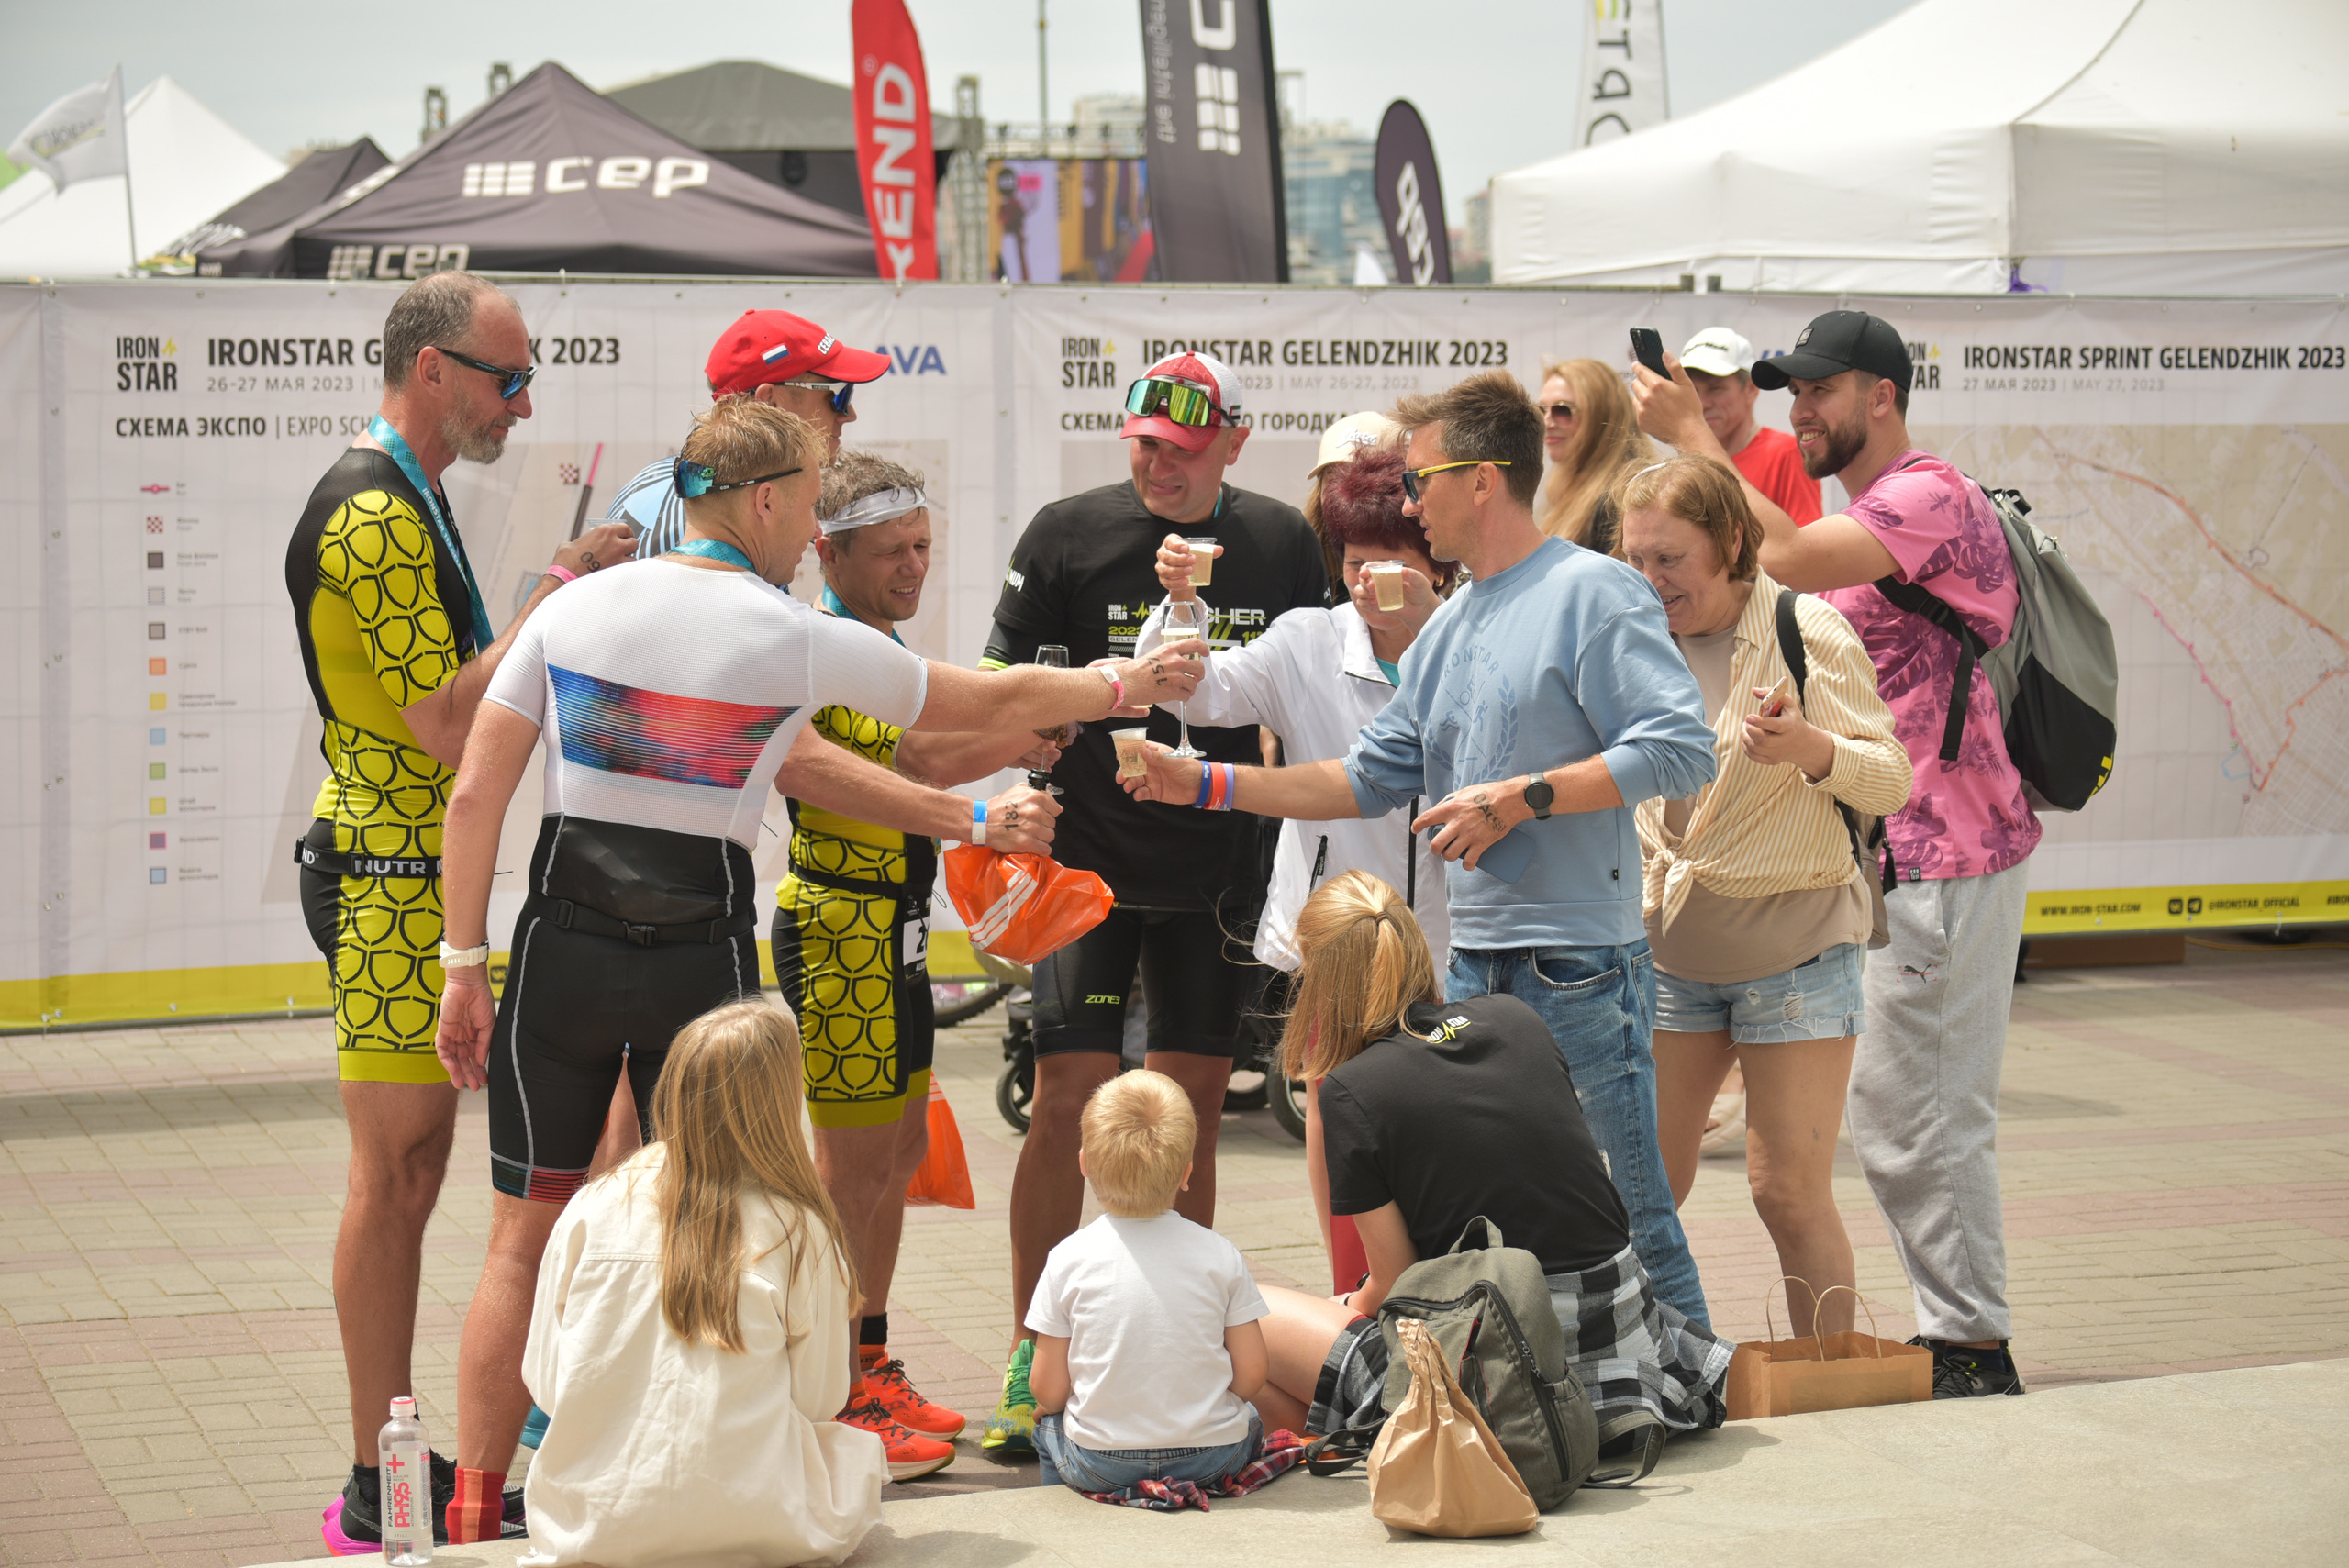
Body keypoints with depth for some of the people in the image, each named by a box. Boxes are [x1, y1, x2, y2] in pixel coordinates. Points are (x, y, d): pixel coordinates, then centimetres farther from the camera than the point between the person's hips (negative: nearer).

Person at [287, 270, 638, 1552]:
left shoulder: (402, 503, 17)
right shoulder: (375, 513, -17)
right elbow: (447, 724, -21)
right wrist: (558, 592, -15)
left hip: (411, 876, 11)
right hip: (389, 881, -11)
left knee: (412, 1171, 13)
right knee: (395, 1173, -6)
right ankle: (380, 1493, -1)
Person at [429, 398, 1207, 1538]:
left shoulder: (575, 607, 3)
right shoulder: (801, 642, -3)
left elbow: (477, 791, 0)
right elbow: (993, 703, 9)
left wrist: (465, 964, 6)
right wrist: (1124, 685, 25)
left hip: (561, 948, 2)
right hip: (702, 959, -2)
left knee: (524, 1239, 8)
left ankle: (474, 1512, 10)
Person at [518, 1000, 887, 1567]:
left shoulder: (593, 1208, -2)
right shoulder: (804, 1236, -9)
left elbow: (544, 1381, 3)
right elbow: (819, 1399, -1)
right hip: (747, 1521, -3)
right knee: (862, 1453, 26)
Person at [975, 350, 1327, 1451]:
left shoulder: (1281, 544, 4)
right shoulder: (1066, 537, -5)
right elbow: (1003, 691, -2)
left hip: (1219, 871, 3)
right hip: (1088, 864, -3)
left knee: (1191, 1110, 8)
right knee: (1066, 1103, -9)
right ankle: (1030, 1357, 1)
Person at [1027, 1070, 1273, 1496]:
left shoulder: (1069, 1259, -9)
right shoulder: (1220, 1256, -6)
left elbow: (1049, 1389, -6)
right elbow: (1250, 1374, -4)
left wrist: (1046, 1405, 18)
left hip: (1100, 1460, -1)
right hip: (1212, 1457, 1)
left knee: (1047, 1425, 30)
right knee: (1249, 1423, 33)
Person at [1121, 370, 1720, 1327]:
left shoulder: (1591, 592, -8)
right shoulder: (1450, 624, 18)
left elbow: (1681, 751, -18)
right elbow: (1373, 777, 20)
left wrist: (1523, 797, -16)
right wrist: (1206, 783, 15)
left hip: (1580, 968, -9)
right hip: (1473, 964, 9)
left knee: (1625, 1216, -7)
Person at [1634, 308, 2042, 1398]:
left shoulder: (1930, 498, -14)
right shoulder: (1864, 517, 20)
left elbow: (1784, 557, -26)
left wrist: (1694, 437, -18)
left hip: (1945, 858, -10)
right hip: (1887, 857, 10)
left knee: (1915, 1107, -8)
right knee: (1890, 1108, 14)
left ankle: (1975, 1351, 0)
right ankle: (1953, 1337, 22)